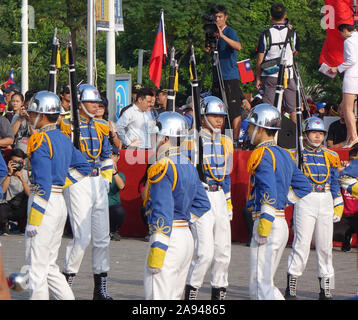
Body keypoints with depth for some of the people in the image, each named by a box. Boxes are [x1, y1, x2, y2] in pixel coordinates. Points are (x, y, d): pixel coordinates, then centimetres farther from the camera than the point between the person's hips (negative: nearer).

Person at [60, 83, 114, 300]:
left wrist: (106, 181, 13)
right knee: (82, 237, -12)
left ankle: (101, 288, 12)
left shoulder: (101, 127, 14)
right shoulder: (67, 126, -6)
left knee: (102, 237, 6)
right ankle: (67, 278, 2)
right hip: (77, 183, -7)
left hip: (98, 182, 7)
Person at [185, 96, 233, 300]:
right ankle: (191, 292, -2)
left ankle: (219, 291, 19)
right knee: (205, 251, -13)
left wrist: (229, 204, 17)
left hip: (220, 197, 7)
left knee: (223, 251, 7)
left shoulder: (226, 143, 14)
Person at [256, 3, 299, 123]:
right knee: (292, 109, 7)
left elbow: (260, 60, -5)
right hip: (288, 74, 1)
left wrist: (258, 78, 4)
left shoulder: (266, 34, -7)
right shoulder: (291, 33, -4)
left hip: (269, 75, -1)